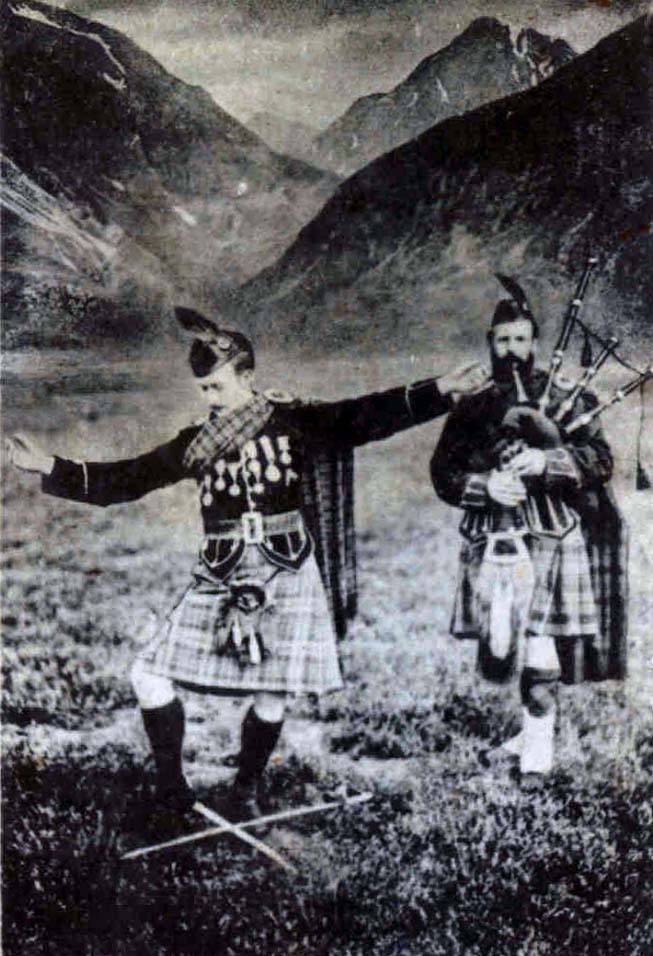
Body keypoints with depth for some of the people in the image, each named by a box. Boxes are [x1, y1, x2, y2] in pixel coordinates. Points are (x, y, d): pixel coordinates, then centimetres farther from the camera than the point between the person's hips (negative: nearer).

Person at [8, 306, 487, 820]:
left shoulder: (294, 422, 0)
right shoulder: (197, 442, 8)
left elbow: (366, 417, -8)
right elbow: (125, 479, 10)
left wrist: (440, 390, -18)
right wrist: (52, 469, 2)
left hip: (285, 572, -3)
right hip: (218, 579, 3)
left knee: (271, 695, 0)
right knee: (150, 674, -3)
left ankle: (246, 790, 25)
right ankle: (172, 786, 14)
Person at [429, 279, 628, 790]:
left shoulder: (565, 400, 4)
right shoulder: (471, 408, 12)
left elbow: (600, 460, -5)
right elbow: (443, 471, 6)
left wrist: (547, 461, -22)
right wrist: (483, 486, -12)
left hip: (548, 543, -3)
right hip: (493, 546, 4)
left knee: (538, 649, -6)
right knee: (502, 647, 9)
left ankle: (539, 749, 9)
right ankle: (531, 733, 29)